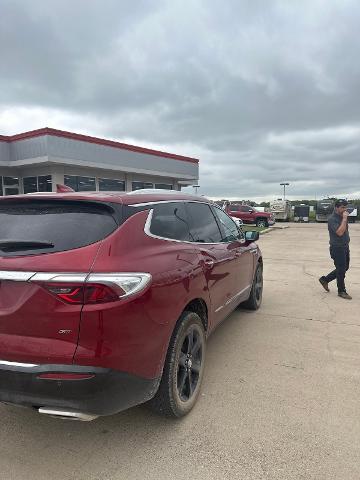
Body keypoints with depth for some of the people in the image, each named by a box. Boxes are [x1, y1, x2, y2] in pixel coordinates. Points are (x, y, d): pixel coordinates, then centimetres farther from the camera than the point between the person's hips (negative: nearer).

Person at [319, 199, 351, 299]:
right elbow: (340, 232, -29)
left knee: (344, 268, 15)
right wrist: (344, 219, -25)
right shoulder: (332, 219, -18)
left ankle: (325, 279, 27)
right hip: (337, 248, -9)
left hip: (345, 247, 9)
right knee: (341, 270, 0)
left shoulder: (342, 217, 10)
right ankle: (341, 291, 14)